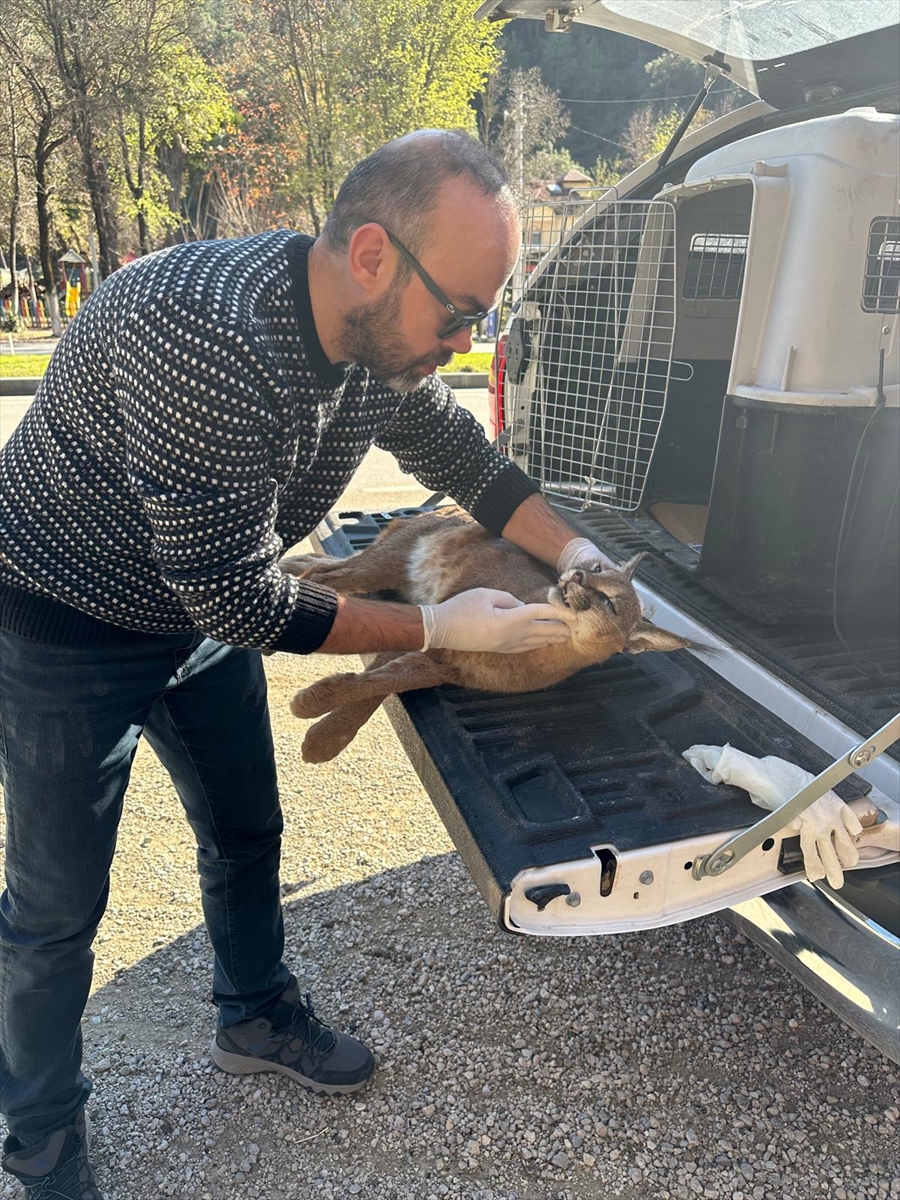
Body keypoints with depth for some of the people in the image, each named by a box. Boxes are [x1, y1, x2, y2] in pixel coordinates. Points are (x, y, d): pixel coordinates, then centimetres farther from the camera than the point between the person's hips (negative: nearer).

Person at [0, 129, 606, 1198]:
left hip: (205, 612, 7)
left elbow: (461, 453, 7)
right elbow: (241, 597, -33)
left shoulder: (383, 335, -11)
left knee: (246, 832, 19)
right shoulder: (206, 337, -38)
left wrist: (576, 556, -3)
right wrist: (438, 628, -25)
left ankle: (256, 1018, 46)